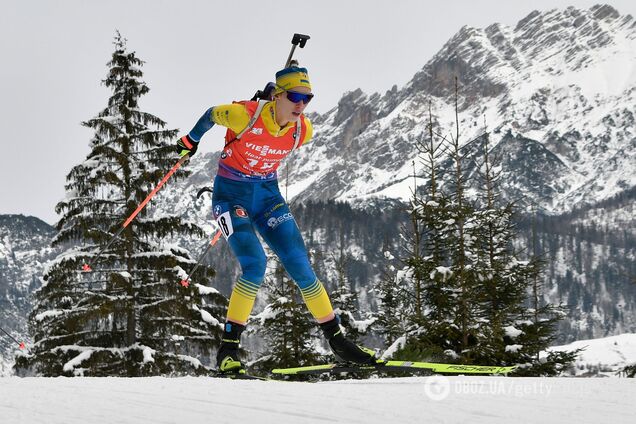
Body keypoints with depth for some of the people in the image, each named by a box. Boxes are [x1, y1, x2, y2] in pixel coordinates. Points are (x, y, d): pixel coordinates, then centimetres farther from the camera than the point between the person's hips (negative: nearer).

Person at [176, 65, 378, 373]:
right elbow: (211, 115, -3)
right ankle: (228, 348, -13)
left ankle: (337, 340, 8)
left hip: (267, 196, 5)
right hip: (231, 195, -5)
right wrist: (191, 140, 15)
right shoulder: (245, 116, -24)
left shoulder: (303, 131, -9)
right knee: (255, 264, -24)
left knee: (300, 267, -3)